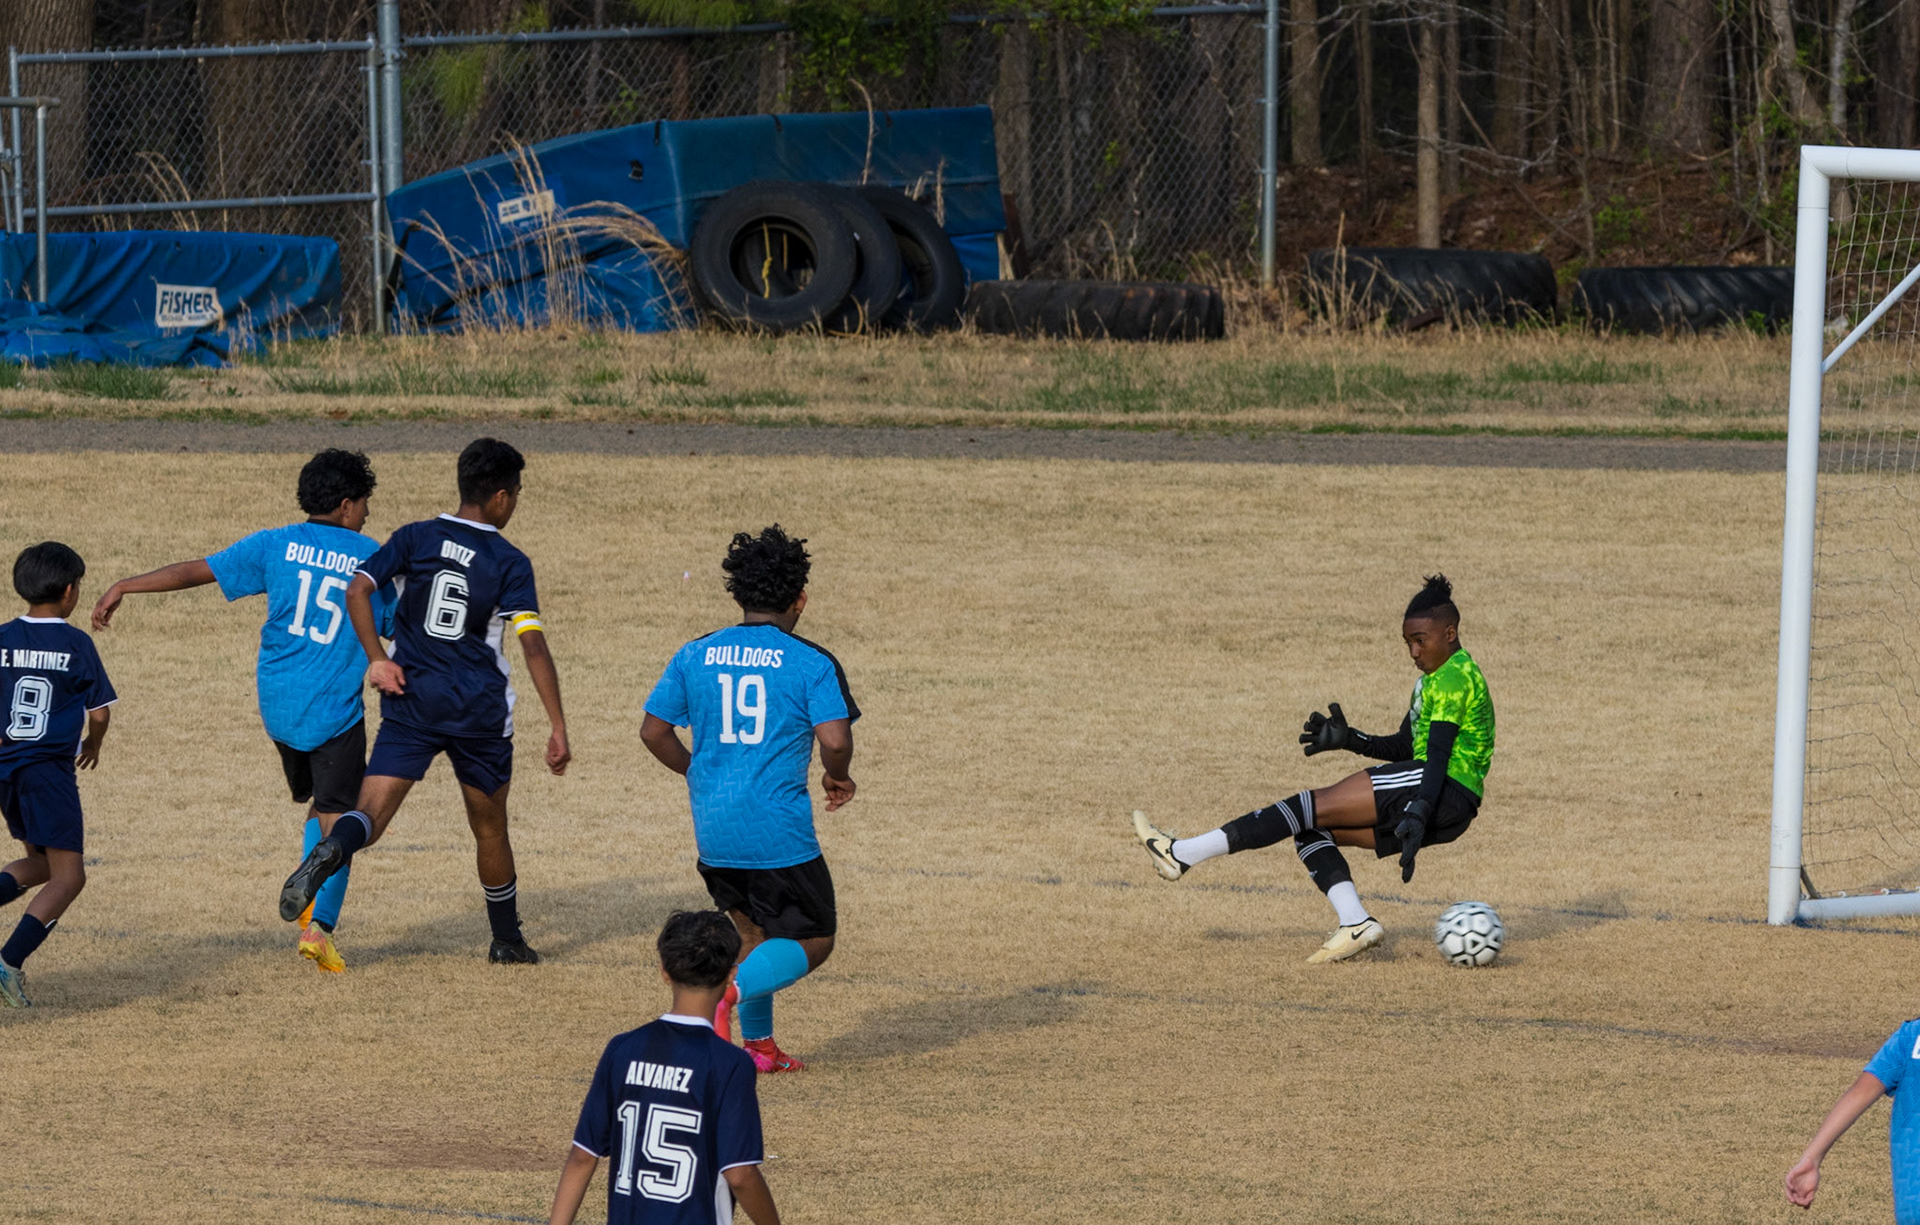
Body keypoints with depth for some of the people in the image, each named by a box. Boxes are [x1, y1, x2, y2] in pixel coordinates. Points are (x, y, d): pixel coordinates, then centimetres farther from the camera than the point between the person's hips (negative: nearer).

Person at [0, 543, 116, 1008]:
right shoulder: (76, 644, -5)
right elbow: (100, 712, -1)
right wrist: (93, 744, 20)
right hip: (50, 768, -6)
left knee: (41, 863, 24)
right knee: (67, 877, -1)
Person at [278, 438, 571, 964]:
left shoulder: (416, 539, 3)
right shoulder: (510, 564, -4)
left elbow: (358, 589, -8)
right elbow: (533, 645, -11)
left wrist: (377, 659, -1)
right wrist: (558, 728, -10)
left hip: (411, 702, 1)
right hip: (481, 711, -1)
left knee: (372, 814, -9)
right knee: (490, 826, 18)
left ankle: (330, 850, -44)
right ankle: (507, 940, 30)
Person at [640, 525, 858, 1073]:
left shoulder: (695, 656, 5)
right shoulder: (810, 663, -8)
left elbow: (653, 731, 7)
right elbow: (835, 738, -17)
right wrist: (836, 778, 4)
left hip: (713, 830, 5)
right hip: (780, 832, -5)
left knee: (755, 930, 24)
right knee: (812, 940, 6)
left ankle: (758, 1045, 19)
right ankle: (731, 992, -19)